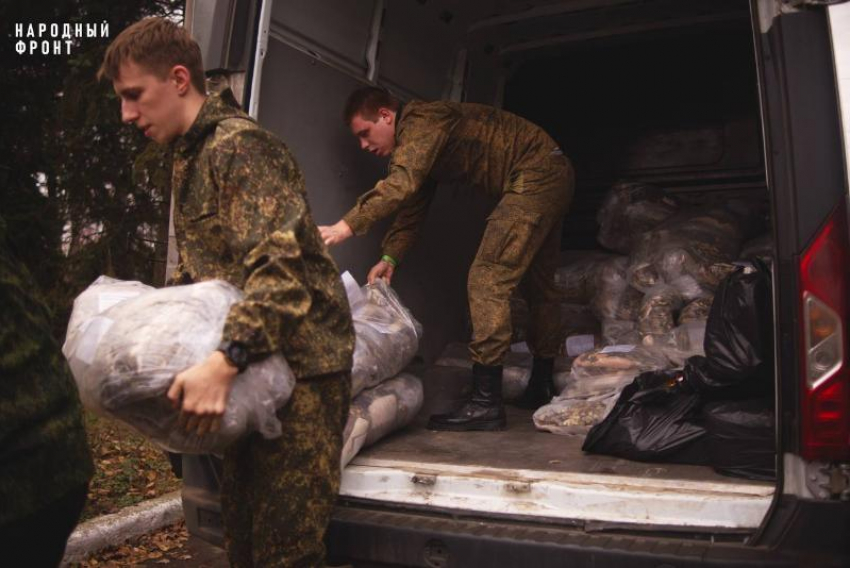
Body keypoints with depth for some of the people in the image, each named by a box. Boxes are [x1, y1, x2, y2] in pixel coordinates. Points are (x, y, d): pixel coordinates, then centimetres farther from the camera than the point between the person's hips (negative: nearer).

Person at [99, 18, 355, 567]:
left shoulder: (238, 146, -14)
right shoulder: (191, 155, 17)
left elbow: (280, 265, -27)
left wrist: (225, 361, -35)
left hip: (302, 364, -10)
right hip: (256, 366, 10)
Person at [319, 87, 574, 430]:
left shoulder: (422, 122, -15)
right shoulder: (419, 143, 15)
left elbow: (402, 184, -32)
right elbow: (412, 207, 14)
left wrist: (346, 226, -37)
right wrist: (390, 257, 0)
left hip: (535, 175, -11)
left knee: (487, 279, -16)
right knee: (538, 284, 17)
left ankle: (485, 402, -17)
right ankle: (540, 388, 30)